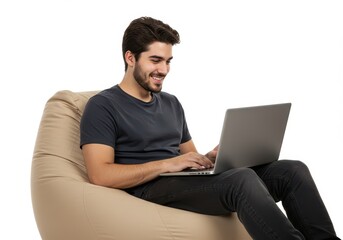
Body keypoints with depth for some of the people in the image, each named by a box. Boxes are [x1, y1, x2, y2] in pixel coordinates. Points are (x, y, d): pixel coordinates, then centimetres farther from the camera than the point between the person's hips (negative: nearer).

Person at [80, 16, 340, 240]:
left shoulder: (171, 103, 22)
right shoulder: (103, 106, -1)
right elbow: (100, 175, -13)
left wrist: (210, 159, -2)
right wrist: (167, 164, -18)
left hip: (187, 181, 8)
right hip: (151, 190, -7)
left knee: (293, 170, -10)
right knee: (243, 179, -35)